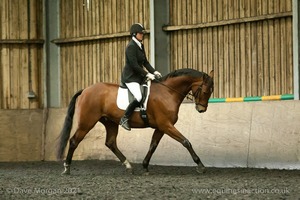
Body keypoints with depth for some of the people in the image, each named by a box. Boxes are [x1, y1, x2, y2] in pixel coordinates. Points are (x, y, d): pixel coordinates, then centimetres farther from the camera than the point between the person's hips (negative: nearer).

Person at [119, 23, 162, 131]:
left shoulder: (140, 46, 12)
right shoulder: (131, 46, -16)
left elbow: (145, 62, 17)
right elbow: (134, 65, -21)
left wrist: (154, 72, 3)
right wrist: (147, 74, -19)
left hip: (139, 76, 10)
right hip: (130, 77, -10)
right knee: (139, 97, -26)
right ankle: (124, 119, -16)